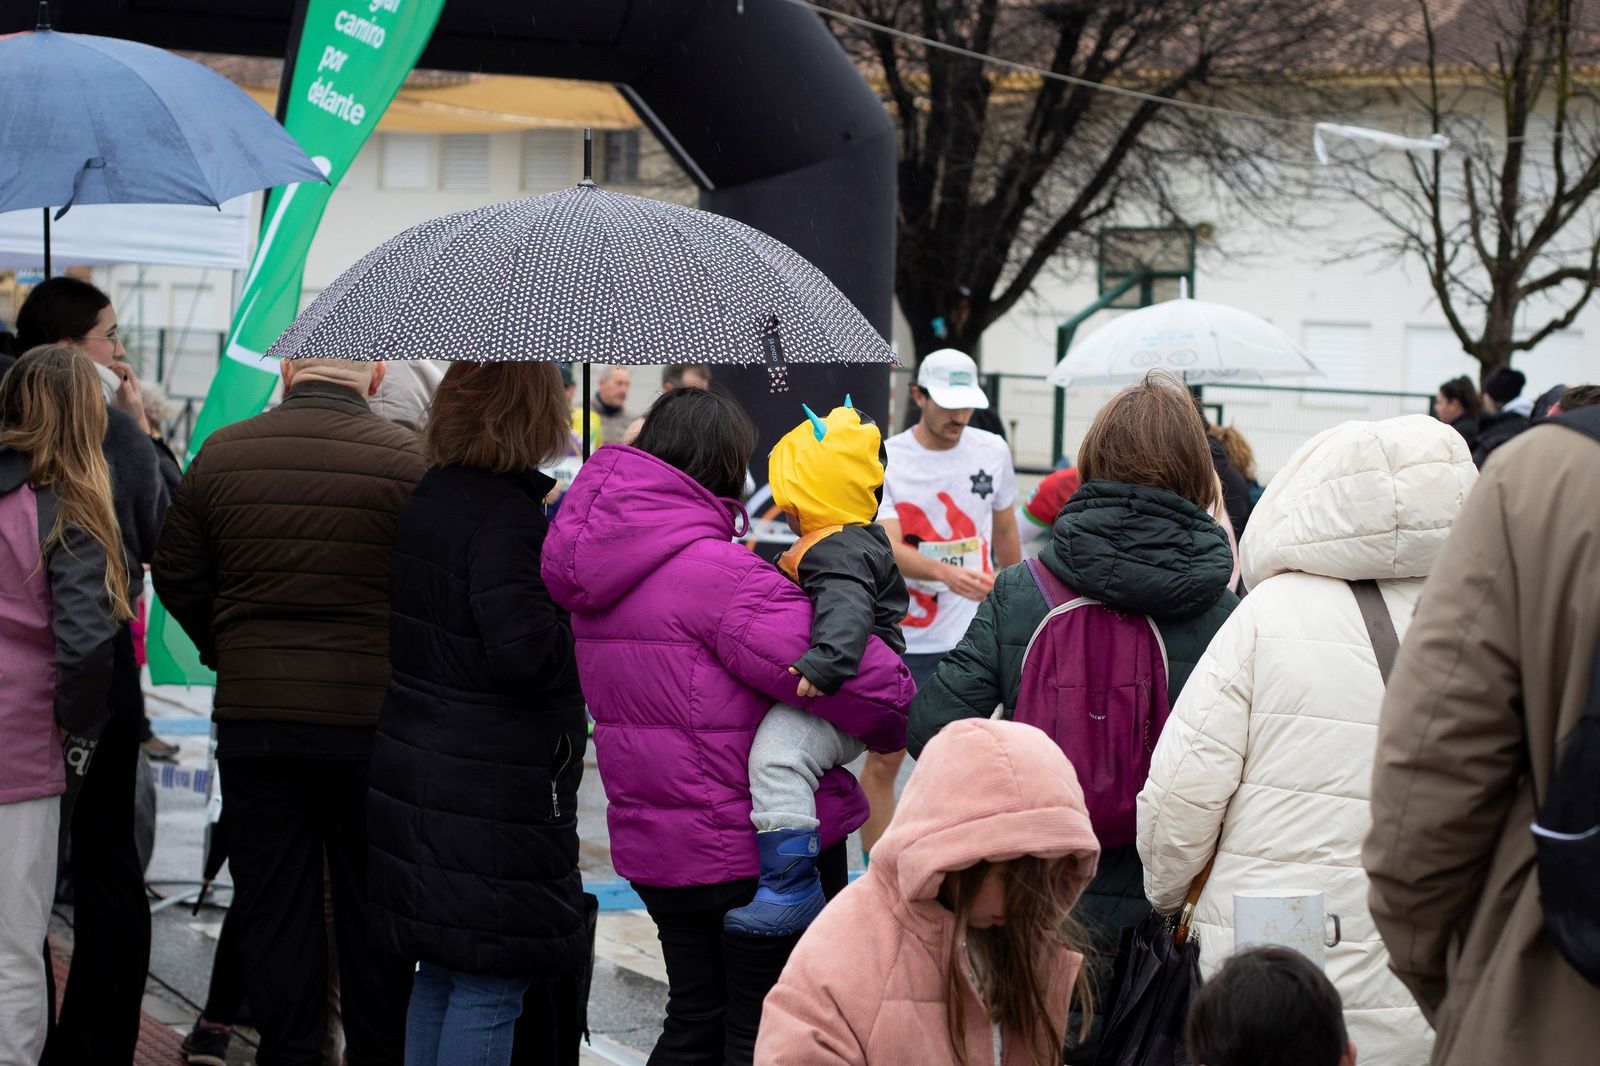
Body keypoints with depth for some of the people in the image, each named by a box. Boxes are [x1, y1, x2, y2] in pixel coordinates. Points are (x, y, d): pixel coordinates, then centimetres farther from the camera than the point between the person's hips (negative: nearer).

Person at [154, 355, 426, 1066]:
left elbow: (177, 578, 7)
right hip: (373, 716, -2)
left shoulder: (220, 455, 0)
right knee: (371, 902, 10)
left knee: (273, 901, 10)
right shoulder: (408, 461, -10)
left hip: (253, 716, 2)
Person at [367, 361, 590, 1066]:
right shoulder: (506, 516, -18)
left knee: (438, 978, 17)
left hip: (420, 777, 9)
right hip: (492, 792, -9)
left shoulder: (428, 498, 10)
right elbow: (525, 654, -27)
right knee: (489, 987, -3)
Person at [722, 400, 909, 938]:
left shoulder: (838, 552, -18)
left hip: (842, 699, -12)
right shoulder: (861, 540, 17)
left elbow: (847, 609, -35)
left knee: (778, 751, -33)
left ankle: (792, 889, -40)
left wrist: (825, 663, -49)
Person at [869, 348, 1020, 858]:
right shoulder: (886, 459, -8)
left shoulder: (993, 451, 5)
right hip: (903, 639, -3)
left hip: (975, 639, 3)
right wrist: (946, 572, -37)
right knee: (884, 758, 0)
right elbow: (888, 548, -20)